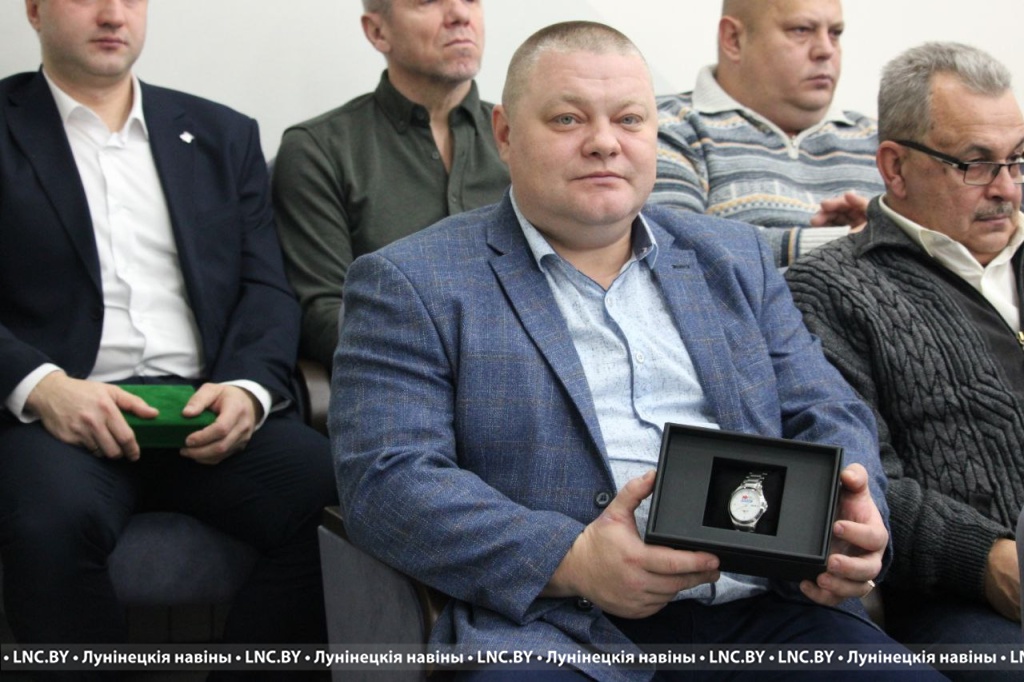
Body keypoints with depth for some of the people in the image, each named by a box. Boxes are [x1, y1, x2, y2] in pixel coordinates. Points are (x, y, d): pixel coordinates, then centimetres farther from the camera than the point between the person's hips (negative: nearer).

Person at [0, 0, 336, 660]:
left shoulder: (224, 136, 20)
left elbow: (267, 287, 12)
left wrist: (248, 387, -10)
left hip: (211, 410, 3)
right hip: (63, 409, -2)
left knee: (338, 495, -26)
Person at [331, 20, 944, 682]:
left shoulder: (736, 258, 20)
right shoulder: (410, 283, 4)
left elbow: (826, 417, 18)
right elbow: (386, 482, -6)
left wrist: (850, 517, -6)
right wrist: (573, 563, -19)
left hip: (758, 614, 4)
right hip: (551, 627, -4)